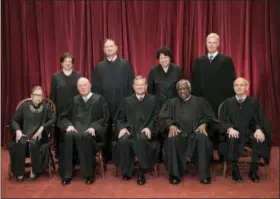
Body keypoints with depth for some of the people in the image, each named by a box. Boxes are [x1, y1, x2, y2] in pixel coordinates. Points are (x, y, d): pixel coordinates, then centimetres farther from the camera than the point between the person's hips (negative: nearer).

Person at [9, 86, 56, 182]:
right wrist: (18, 130, -10)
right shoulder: (24, 105, 7)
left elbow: (53, 118, -6)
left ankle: (34, 170, -13)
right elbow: (14, 120, 9)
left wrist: (42, 128, -16)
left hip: (39, 134, -1)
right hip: (24, 133, 1)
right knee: (21, 143, -32)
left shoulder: (46, 107, 5)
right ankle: (19, 172, -16)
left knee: (33, 143, -34)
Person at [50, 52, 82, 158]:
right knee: (60, 134, 2)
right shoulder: (56, 76, 5)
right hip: (60, 109, 0)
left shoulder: (78, 76, 6)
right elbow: (52, 95, 6)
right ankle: (60, 156, 13)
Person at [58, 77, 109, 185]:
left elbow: (104, 118, 1)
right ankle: (66, 174, -27)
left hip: (92, 130, -3)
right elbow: (64, 116, 17)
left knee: (83, 136, -38)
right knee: (69, 135, -33)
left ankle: (89, 174, -26)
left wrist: (93, 127, -16)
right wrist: (69, 125, -5)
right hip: (76, 128, 3)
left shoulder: (99, 99, 8)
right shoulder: (75, 100, 20)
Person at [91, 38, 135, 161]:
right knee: (107, 132, 8)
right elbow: (95, 87, 7)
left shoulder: (125, 64, 4)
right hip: (105, 104, 1)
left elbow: (131, 84, 1)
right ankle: (107, 157, 20)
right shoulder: (99, 66, 9)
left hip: (123, 104, -1)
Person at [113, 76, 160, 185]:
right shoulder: (127, 100, 21)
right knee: (123, 141, -32)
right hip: (129, 129, 2)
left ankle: (141, 171, -21)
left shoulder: (152, 100, 16)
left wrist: (149, 127, -11)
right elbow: (119, 118, 17)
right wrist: (122, 127, -4)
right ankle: (126, 170, -12)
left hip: (144, 131, -2)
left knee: (141, 140, -37)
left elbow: (155, 118, 8)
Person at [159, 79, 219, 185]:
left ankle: (204, 174, -23)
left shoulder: (200, 101, 21)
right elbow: (163, 117, 7)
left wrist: (204, 124, -11)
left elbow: (209, 116, 11)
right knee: (172, 139, -34)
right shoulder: (171, 103, 21)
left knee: (202, 138, -34)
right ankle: (175, 174, -23)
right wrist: (171, 126, -14)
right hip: (178, 131, 0)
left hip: (196, 132, 0)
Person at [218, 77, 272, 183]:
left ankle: (253, 170, -15)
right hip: (234, 132, -1)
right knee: (232, 139, -36)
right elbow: (223, 120, 1)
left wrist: (259, 129, -22)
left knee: (260, 139, -32)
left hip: (250, 132, 1)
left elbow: (260, 119, 2)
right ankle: (235, 169, -20)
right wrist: (230, 128, -22)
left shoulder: (254, 102, 10)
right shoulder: (227, 103, 10)